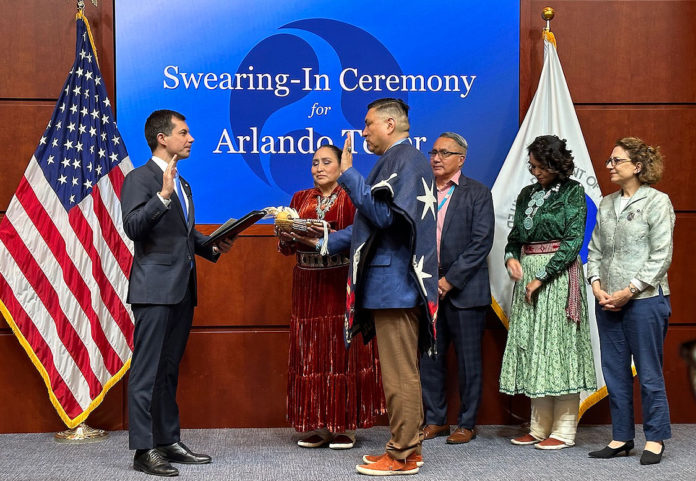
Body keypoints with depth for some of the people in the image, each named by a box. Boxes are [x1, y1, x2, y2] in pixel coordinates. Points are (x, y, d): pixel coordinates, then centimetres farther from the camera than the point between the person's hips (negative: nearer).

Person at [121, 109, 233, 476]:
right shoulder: (139, 178, -6)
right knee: (147, 370, -6)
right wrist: (163, 195, -27)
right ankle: (144, 450, -2)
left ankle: (169, 441, 20)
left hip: (182, 290, 9)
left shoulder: (181, 184, 21)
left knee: (169, 370, 13)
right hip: (155, 289, -9)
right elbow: (132, 226, -19)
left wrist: (213, 247, 11)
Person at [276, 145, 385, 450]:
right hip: (308, 285, 4)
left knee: (343, 351, -3)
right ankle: (318, 424, 11)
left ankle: (345, 425, 3)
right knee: (310, 353, 3)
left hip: (343, 284, -4)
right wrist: (286, 234, -9)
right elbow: (286, 248, 12)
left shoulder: (352, 198, 3)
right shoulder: (300, 199, 15)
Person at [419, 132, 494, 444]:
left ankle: (467, 424, 14)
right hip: (428, 290, 4)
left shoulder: (478, 193, -2)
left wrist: (450, 280, -14)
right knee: (428, 357, 8)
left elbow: (481, 243, -9)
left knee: (468, 361, 3)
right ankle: (435, 420, 21)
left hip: (464, 290, -4)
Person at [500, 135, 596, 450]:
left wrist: (541, 277, -15)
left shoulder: (572, 192, -3)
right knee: (530, 345, 6)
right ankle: (539, 428, 13)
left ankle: (564, 431, 1)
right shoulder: (527, 194, 15)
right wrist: (511, 257, -3)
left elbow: (573, 240, -11)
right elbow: (515, 235, 20)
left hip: (558, 273, -6)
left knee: (558, 343, -6)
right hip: (526, 272, 6)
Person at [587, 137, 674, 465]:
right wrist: (597, 286, -3)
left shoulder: (657, 202, -5)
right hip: (607, 301, 6)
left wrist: (630, 291, -14)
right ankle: (621, 437, 20)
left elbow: (661, 256, -10)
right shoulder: (606, 204, 12)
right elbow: (595, 250, 12)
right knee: (614, 373, 10)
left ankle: (655, 439, 13)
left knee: (649, 372, 1)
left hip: (644, 299, -6)